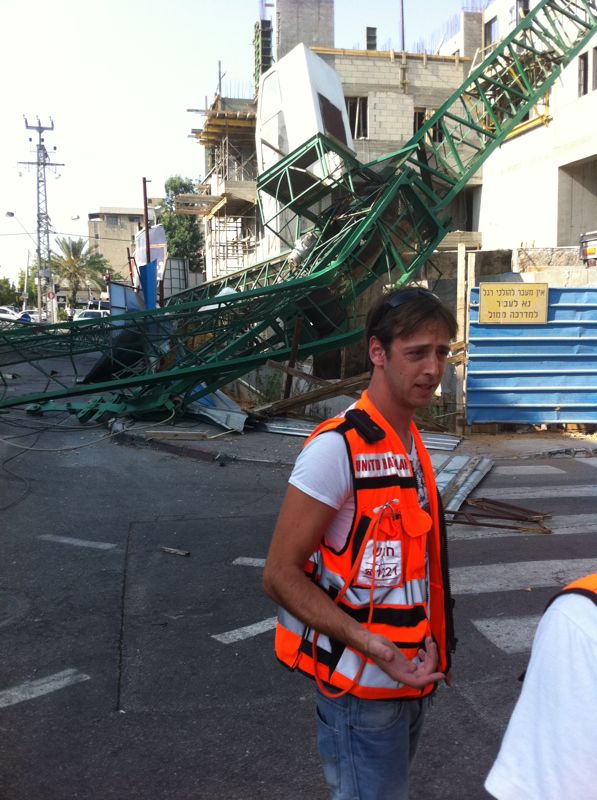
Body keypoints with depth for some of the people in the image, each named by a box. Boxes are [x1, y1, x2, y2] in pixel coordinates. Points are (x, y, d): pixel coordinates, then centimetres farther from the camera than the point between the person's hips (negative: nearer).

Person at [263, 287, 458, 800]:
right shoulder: (337, 448, -22)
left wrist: (431, 647, 10)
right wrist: (371, 645, -29)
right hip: (363, 686, -8)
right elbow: (281, 575, -22)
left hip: (412, 676, 8)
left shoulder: (412, 442, 5)